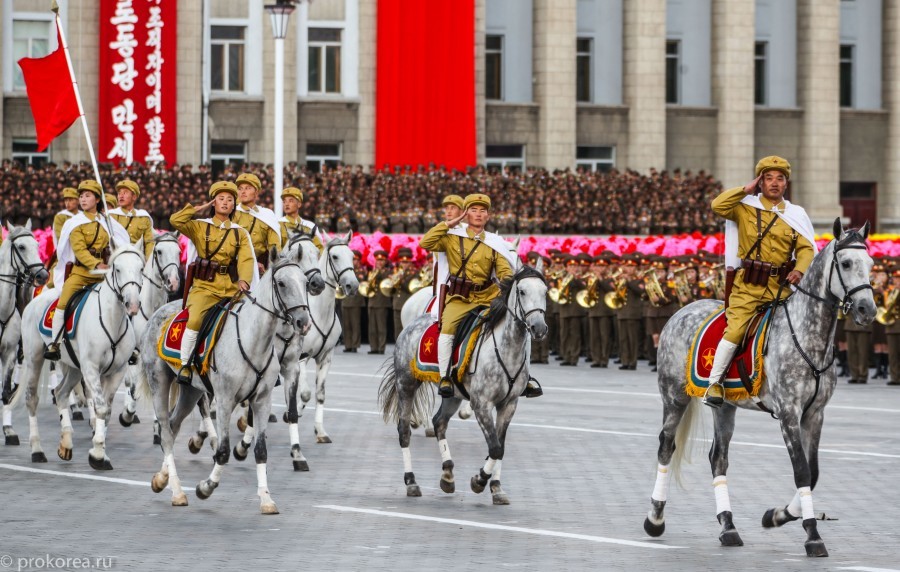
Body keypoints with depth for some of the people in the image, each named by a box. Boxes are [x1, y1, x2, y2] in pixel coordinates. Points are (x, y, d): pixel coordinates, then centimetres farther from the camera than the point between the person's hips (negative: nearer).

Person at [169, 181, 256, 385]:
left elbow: (246, 259, 0)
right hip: (205, 286, -2)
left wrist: (244, 280, -19)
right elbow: (176, 221, -6)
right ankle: (185, 365, -14)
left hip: (232, 287, 2)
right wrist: (199, 209, 5)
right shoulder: (200, 227, 10)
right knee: (195, 320, -26)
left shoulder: (241, 233, 15)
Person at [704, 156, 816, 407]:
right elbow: (718, 205, -12)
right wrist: (748, 189, -4)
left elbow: (806, 248, 6)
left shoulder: (796, 215, 12)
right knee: (736, 330, -15)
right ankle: (715, 383, -7)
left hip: (781, 285, 3)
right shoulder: (746, 208, 5)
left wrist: (800, 270, -14)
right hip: (749, 285, -3)